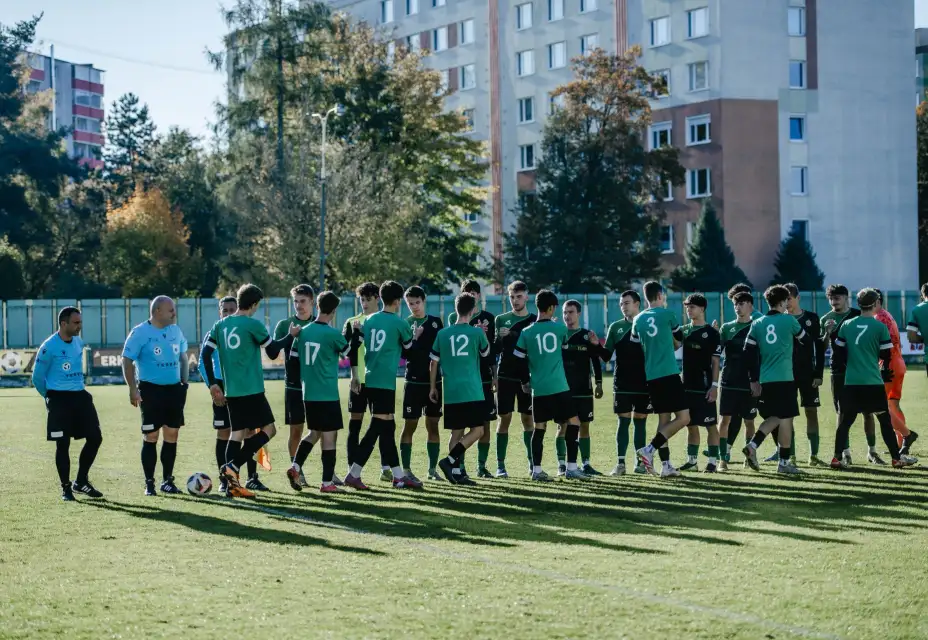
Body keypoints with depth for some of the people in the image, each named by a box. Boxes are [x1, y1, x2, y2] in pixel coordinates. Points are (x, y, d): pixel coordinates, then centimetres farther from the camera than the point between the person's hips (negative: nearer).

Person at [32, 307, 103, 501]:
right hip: (59, 399, -6)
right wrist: (52, 397, 8)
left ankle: (81, 481, 18)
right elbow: (37, 377, -4)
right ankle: (66, 488, 10)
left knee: (95, 437, 3)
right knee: (63, 443, -2)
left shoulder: (79, 343, 8)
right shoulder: (49, 347, -13)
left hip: (80, 396, 7)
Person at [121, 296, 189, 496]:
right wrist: (133, 389, -17)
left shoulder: (175, 330, 8)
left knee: (172, 435, 7)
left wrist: (184, 382, 13)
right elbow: (127, 361, -10)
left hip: (174, 389, 6)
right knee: (150, 436, -3)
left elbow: (183, 357, 20)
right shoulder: (140, 333, -9)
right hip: (151, 389, -5)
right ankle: (149, 483, 5)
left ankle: (167, 481, 16)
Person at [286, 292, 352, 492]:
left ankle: (295, 466, 4)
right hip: (328, 394, -6)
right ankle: (327, 482, 2)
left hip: (308, 393, 6)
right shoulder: (333, 334, -12)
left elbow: (293, 357, 8)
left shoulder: (303, 332, 3)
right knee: (329, 436, 1)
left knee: (314, 433, 20)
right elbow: (348, 352, 4)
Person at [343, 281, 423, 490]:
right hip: (386, 381, -7)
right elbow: (409, 346, 9)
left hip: (370, 380, 7)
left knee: (387, 427, 11)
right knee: (377, 427, -5)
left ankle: (398, 476, 15)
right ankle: (353, 474, -9)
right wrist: (416, 335, 29)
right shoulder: (399, 323, -7)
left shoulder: (369, 320, 9)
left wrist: (355, 376, 19)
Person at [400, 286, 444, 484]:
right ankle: (406, 469, 1)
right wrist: (414, 338, -23)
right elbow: (404, 353, -10)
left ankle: (433, 468, 14)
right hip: (414, 382, -3)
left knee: (433, 425, 7)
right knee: (410, 425, -2)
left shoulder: (436, 322, 7)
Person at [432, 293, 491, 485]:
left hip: (451, 393, 4)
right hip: (472, 391, -4)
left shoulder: (442, 334, 5)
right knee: (477, 430, 2)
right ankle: (450, 461, -13)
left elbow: (434, 362, 8)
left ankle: (456, 472, 7)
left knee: (456, 432, 11)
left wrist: (433, 387, 17)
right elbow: (485, 352, 16)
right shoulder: (476, 332, -3)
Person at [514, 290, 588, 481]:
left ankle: (536, 470, 7)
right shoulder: (559, 328, -1)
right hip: (559, 387, -3)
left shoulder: (526, 333, 1)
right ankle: (571, 468, 1)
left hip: (538, 389, 3)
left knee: (539, 428, 9)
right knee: (573, 422, 7)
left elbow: (519, 361, 3)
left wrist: (525, 382, 18)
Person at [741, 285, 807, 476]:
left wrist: (754, 380, 10)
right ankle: (784, 462, 3)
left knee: (773, 417, 18)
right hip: (784, 379, -5)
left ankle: (752, 446, -1)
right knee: (786, 418, 2)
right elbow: (804, 339, 12)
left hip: (765, 380, 5)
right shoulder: (788, 320, -3)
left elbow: (749, 353, 4)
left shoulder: (757, 324, 7)